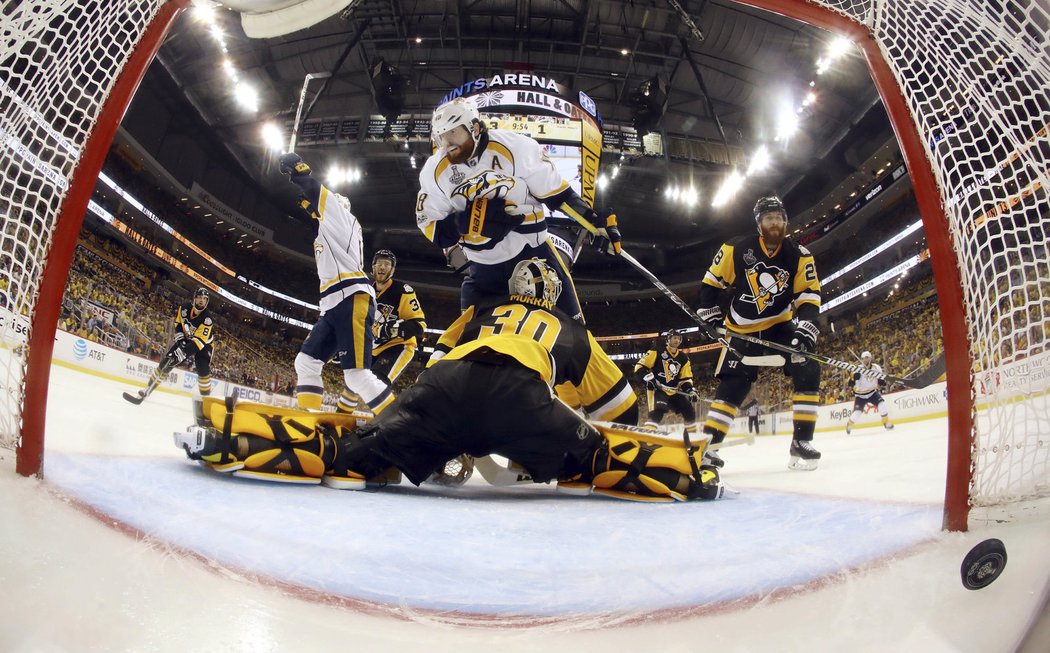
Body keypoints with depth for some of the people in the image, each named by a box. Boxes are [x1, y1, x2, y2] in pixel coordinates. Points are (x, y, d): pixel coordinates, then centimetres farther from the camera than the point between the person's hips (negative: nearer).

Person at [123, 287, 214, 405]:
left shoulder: (207, 318, -29)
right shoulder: (185, 308, -15)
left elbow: (200, 340, -37)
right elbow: (178, 323, 3)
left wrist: (184, 352, -46)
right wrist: (179, 338, -12)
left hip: (204, 343, -4)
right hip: (185, 340, 4)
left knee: (203, 370, -24)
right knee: (166, 362, -6)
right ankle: (145, 392, 0)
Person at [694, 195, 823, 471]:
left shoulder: (799, 255, -7)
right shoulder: (737, 249, -11)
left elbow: (809, 295, -10)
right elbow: (711, 282, 0)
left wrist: (805, 328, -26)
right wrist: (710, 315, -4)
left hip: (781, 326, 2)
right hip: (743, 330, -1)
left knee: (808, 372, -16)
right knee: (731, 386, -7)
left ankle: (801, 442, -8)